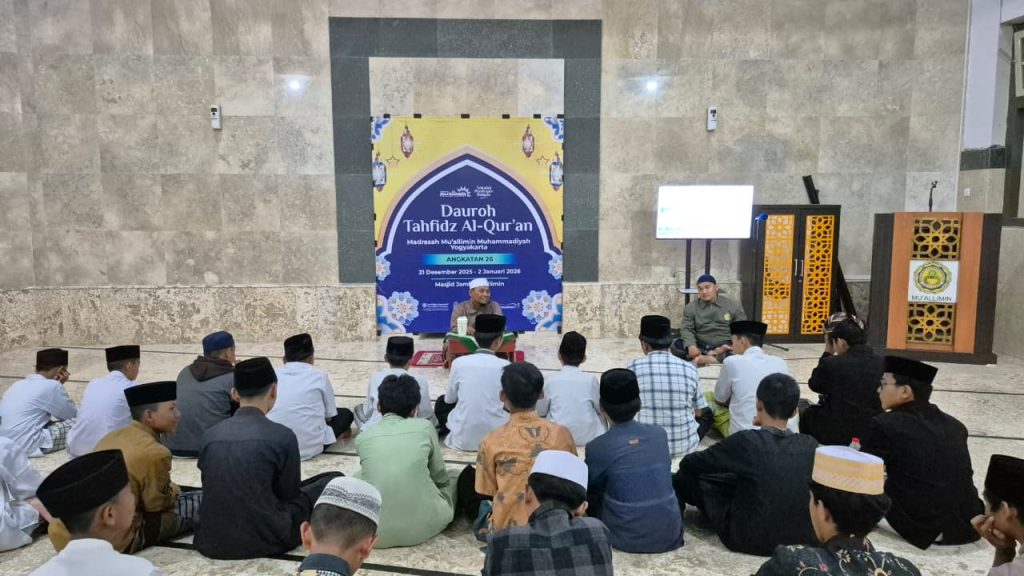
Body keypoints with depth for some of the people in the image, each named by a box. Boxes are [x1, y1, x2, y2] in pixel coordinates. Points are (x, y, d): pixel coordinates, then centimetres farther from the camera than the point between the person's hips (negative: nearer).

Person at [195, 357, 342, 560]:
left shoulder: (211, 435, -1)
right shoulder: (281, 436, -14)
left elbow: (213, 489, 10)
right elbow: (289, 494, -2)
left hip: (212, 541, 6)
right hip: (265, 538, -6)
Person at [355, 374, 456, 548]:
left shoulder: (362, 438, 4)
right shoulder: (424, 427, 0)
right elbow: (440, 478, 10)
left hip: (375, 531, 1)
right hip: (421, 527, -1)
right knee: (455, 478, 26)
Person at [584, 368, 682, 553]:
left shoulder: (597, 447, -13)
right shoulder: (660, 434, -2)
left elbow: (589, 488, 5)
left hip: (626, 539, -3)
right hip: (669, 535, 3)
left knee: (590, 497, 21)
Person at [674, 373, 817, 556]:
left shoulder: (746, 441, -21)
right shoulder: (810, 445, -8)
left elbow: (688, 463, -7)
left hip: (747, 539, -5)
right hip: (802, 539, 5)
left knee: (689, 474, 11)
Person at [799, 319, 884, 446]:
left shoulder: (831, 363, -18)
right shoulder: (881, 363, -4)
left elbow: (814, 384, 2)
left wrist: (828, 353, 4)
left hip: (839, 432, -5)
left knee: (807, 414, 23)